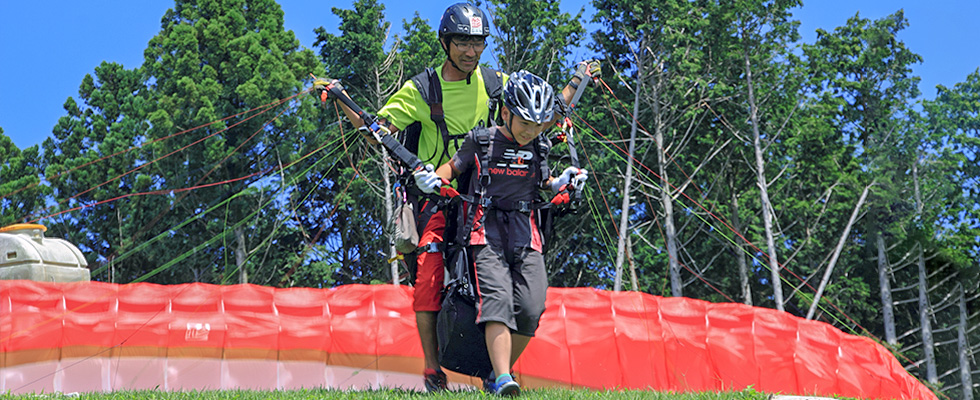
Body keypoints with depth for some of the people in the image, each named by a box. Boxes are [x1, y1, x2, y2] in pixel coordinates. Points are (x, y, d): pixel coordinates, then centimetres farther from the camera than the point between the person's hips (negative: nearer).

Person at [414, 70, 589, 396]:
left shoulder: (539, 149, 11)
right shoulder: (481, 141, 2)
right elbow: (454, 166, 14)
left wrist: (564, 183, 4)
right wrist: (434, 178, -5)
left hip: (525, 232, 4)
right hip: (487, 229, -3)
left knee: (531, 308, -11)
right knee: (497, 299, -22)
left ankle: (497, 375, 8)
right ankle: (504, 382, -32)